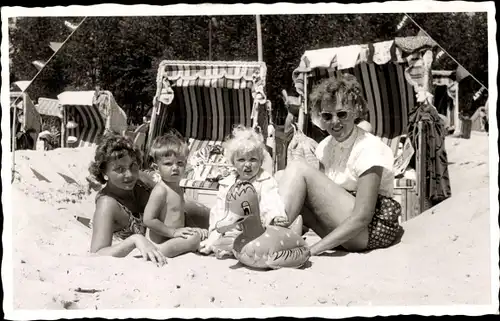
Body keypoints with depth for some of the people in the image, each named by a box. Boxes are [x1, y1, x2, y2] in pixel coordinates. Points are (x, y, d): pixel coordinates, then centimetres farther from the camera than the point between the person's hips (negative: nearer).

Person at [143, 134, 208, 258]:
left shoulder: (178, 189, 13)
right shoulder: (160, 190, -18)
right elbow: (148, 220, -23)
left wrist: (193, 228, 9)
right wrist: (173, 232, -19)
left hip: (173, 238, 10)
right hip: (159, 244, -10)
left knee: (203, 233, 14)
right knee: (194, 238, -25)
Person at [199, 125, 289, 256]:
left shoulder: (266, 181, 1)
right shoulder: (227, 183, 17)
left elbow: (271, 202, -17)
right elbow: (219, 209, 15)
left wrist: (276, 216, -39)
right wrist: (216, 230, 0)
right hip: (230, 231, 5)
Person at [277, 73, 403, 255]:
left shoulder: (369, 148, -16)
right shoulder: (326, 146, 7)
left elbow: (362, 217, -23)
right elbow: (323, 199, 5)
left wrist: (313, 249, -28)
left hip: (372, 229, -7)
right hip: (340, 230, 7)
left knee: (298, 169, -19)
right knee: (281, 178, -5)